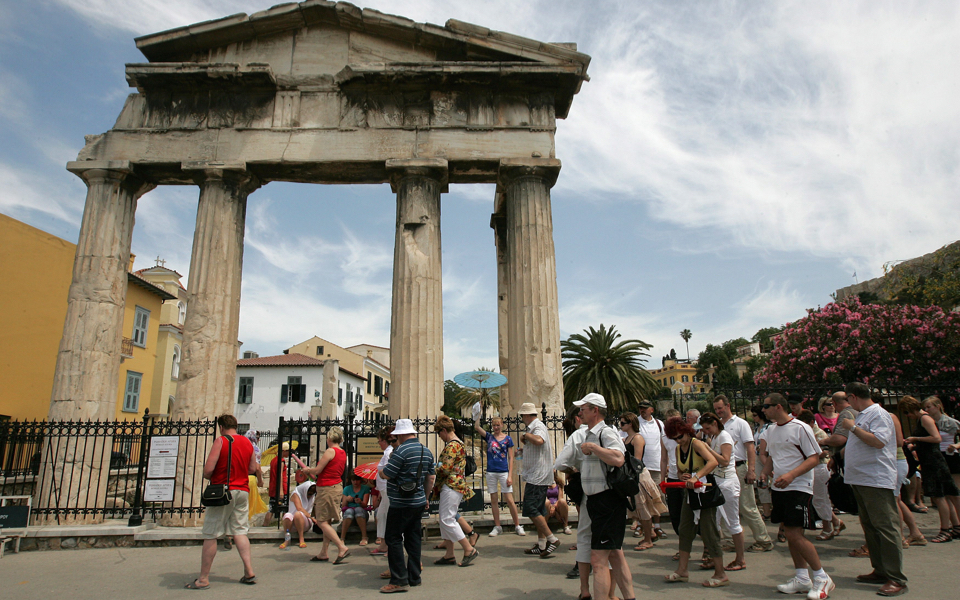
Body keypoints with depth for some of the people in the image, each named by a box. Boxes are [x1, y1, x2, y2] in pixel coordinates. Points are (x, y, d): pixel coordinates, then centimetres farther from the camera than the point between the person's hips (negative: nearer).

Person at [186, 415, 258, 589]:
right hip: (242, 491, 6)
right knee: (240, 531, 11)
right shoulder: (247, 442, 9)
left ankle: (203, 579, 8)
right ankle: (249, 572, 5)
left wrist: (208, 476, 7)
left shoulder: (221, 441, -9)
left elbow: (208, 469, -14)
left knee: (210, 535, 2)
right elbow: (252, 468, 14)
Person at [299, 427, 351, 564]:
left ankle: (342, 547, -9)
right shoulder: (343, 453, 11)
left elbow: (318, 470, -15)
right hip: (337, 486, 9)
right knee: (327, 522, 14)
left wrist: (307, 469, 6)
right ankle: (323, 554, 19)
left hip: (327, 488, -9)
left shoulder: (330, 451, -15)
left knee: (321, 522, -4)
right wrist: (311, 471, 21)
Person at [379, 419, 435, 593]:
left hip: (401, 504, -8)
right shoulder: (427, 451, 8)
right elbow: (431, 478, 16)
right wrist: (426, 497, 25)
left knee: (394, 540, 0)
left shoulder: (402, 451, -18)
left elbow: (386, 475, -17)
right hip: (419, 502, 8)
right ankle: (414, 577, 20)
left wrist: (384, 467, 5)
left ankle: (399, 580, 0)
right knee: (413, 539, 14)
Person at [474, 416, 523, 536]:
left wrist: (510, 476, -5)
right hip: (491, 472, 3)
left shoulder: (508, 439, 1)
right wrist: (478, 413, -9)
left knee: (509, 500, -3)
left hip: (503, 472, -2)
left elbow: (510, 458, 1)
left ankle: (517, 525, 10)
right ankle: (497, 527, 19)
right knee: (494, 500, 8)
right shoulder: (489, 436, 7)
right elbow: (477, 427, -7)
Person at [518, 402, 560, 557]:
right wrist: (524, 446, 36)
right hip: (536, 476, 11)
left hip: (538, 476, -11)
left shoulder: (538, 427, -15)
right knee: (538, 511, 12)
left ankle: (552, 540, -6)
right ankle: (541, 545, 17)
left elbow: (539, 440, -37)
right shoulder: (533, 427, 16)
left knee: (531, 510, -10)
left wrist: (525, 435, -23)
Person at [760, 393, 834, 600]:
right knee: (790, 535, 11)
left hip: (799, 488, -7)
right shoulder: (770, 430, 10)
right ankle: (802, 578, 22)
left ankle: (822, 578, 6)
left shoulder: (800, 428, -12)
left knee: (796, 536, -10)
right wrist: (766, 472, 4)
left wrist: (791, 475, -25)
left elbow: (815, 458, -14)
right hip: (779, 489, 7)